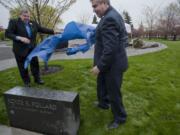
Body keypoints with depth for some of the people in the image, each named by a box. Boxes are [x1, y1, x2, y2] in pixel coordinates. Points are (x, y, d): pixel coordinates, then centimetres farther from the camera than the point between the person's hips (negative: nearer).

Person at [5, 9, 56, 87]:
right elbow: (8, 33, -12)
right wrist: (20, 38, -28)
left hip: (32, 48, 4)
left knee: (35, 63, 9)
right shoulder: (14, 22, -5)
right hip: (20, 49, -3)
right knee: (23, 66, 7)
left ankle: (37, 79, 24)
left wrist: (53, 32, -4)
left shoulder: (33, 23, 6)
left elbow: (42, 29, 6)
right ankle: (26, 81, 22)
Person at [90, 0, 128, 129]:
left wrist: (99, 66, -20)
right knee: (101, 85, 27)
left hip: (113, 64, -11)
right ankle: (103, 103, 52)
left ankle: (120, 118, 31)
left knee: (114, 92, 7)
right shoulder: (112, 15, 11)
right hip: (110, 62, 11)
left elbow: (110, 48, -28)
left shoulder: (109, 19, -23)